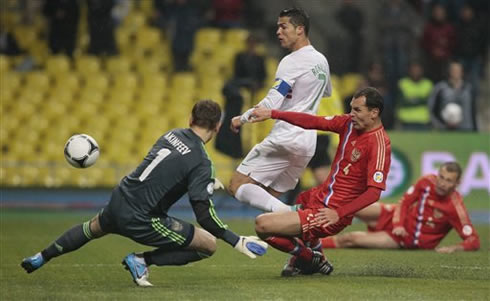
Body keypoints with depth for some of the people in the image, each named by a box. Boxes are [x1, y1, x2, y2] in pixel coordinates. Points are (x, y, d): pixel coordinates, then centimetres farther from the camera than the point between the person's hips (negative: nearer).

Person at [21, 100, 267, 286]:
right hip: (141, 220, -7)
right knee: (209, 245, 1)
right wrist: (237, 242, -15)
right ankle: (142, 261, -2)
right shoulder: (201, 163, -17)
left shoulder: (172, 135, 5)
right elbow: (204, 215, -19)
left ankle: (40, 259, 49)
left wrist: (207, 183, 34)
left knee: (94, 228, 41)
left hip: (118, 203, 7)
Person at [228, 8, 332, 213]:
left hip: (285, 137, -8)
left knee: (237, 185, -10)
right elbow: (326, 92, 35)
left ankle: (285, 212, -29)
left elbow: (271, 104, -17)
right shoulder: (321, 61, 14)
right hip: (308, 142, 8)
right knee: (270, 197, 15)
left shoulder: (291, 62, -11)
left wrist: (242, 119, -5)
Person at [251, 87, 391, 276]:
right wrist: (272, 114, 0)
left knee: (263, 226, -14)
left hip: (330, 212, -10)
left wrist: (338, 214, -32)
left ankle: (311, 259, 6)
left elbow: (374, 192, -26)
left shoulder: (379, 144, -21)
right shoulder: (349, 124, 1)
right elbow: (313, 122, 4)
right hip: (320, 195, 10)